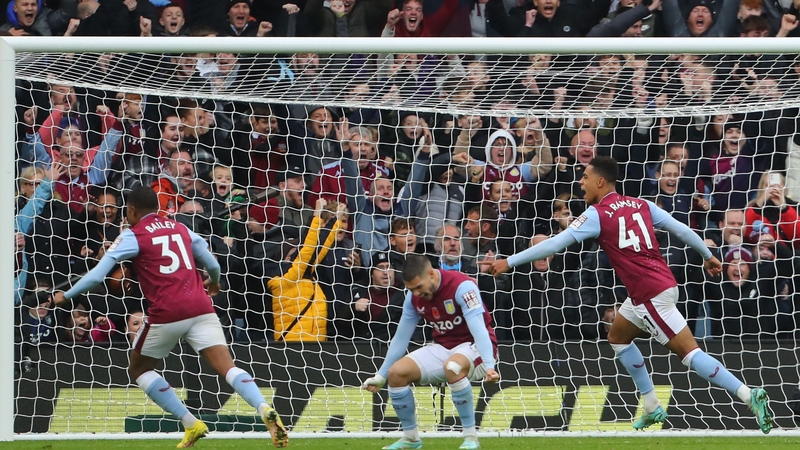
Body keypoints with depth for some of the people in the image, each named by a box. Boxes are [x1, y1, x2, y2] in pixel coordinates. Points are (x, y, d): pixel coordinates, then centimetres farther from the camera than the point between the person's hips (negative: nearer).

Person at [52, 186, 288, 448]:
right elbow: (213, 265, 24)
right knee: (228, 368, -4)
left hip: (167, 314, -4)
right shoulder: (180, 229, 19)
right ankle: (265, 411, -30)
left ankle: (191, 424, 9)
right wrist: (214, 283, 47)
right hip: (201, 308, 4)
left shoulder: (132, 236, 6)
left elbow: (97, 275, 0)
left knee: (138, 369, 18)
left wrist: (65, 296, 14)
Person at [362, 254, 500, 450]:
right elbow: (401, 338, 8)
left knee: (452, 366, -39)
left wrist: (489, 366, -44)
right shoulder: (414, 297, -2)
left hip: (474, 346, -6)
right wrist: (381, 376, 11)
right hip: (443, 348, 7)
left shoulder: (461, 286, -22)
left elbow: (478, 329, -32)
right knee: (397, 372, -12)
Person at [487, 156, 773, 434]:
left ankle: (750, 397, -14)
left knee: (689, 352, -7)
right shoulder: (640, 205, 10)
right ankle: (652, 409, 25)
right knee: (618, 336, 24)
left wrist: (510, 262, -5)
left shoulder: (597, 214, -9)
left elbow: (555, 244, -11)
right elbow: (680, 229, 12)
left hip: (651, 294, -8)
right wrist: (708, 256, 26)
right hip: (663, 283, 8)